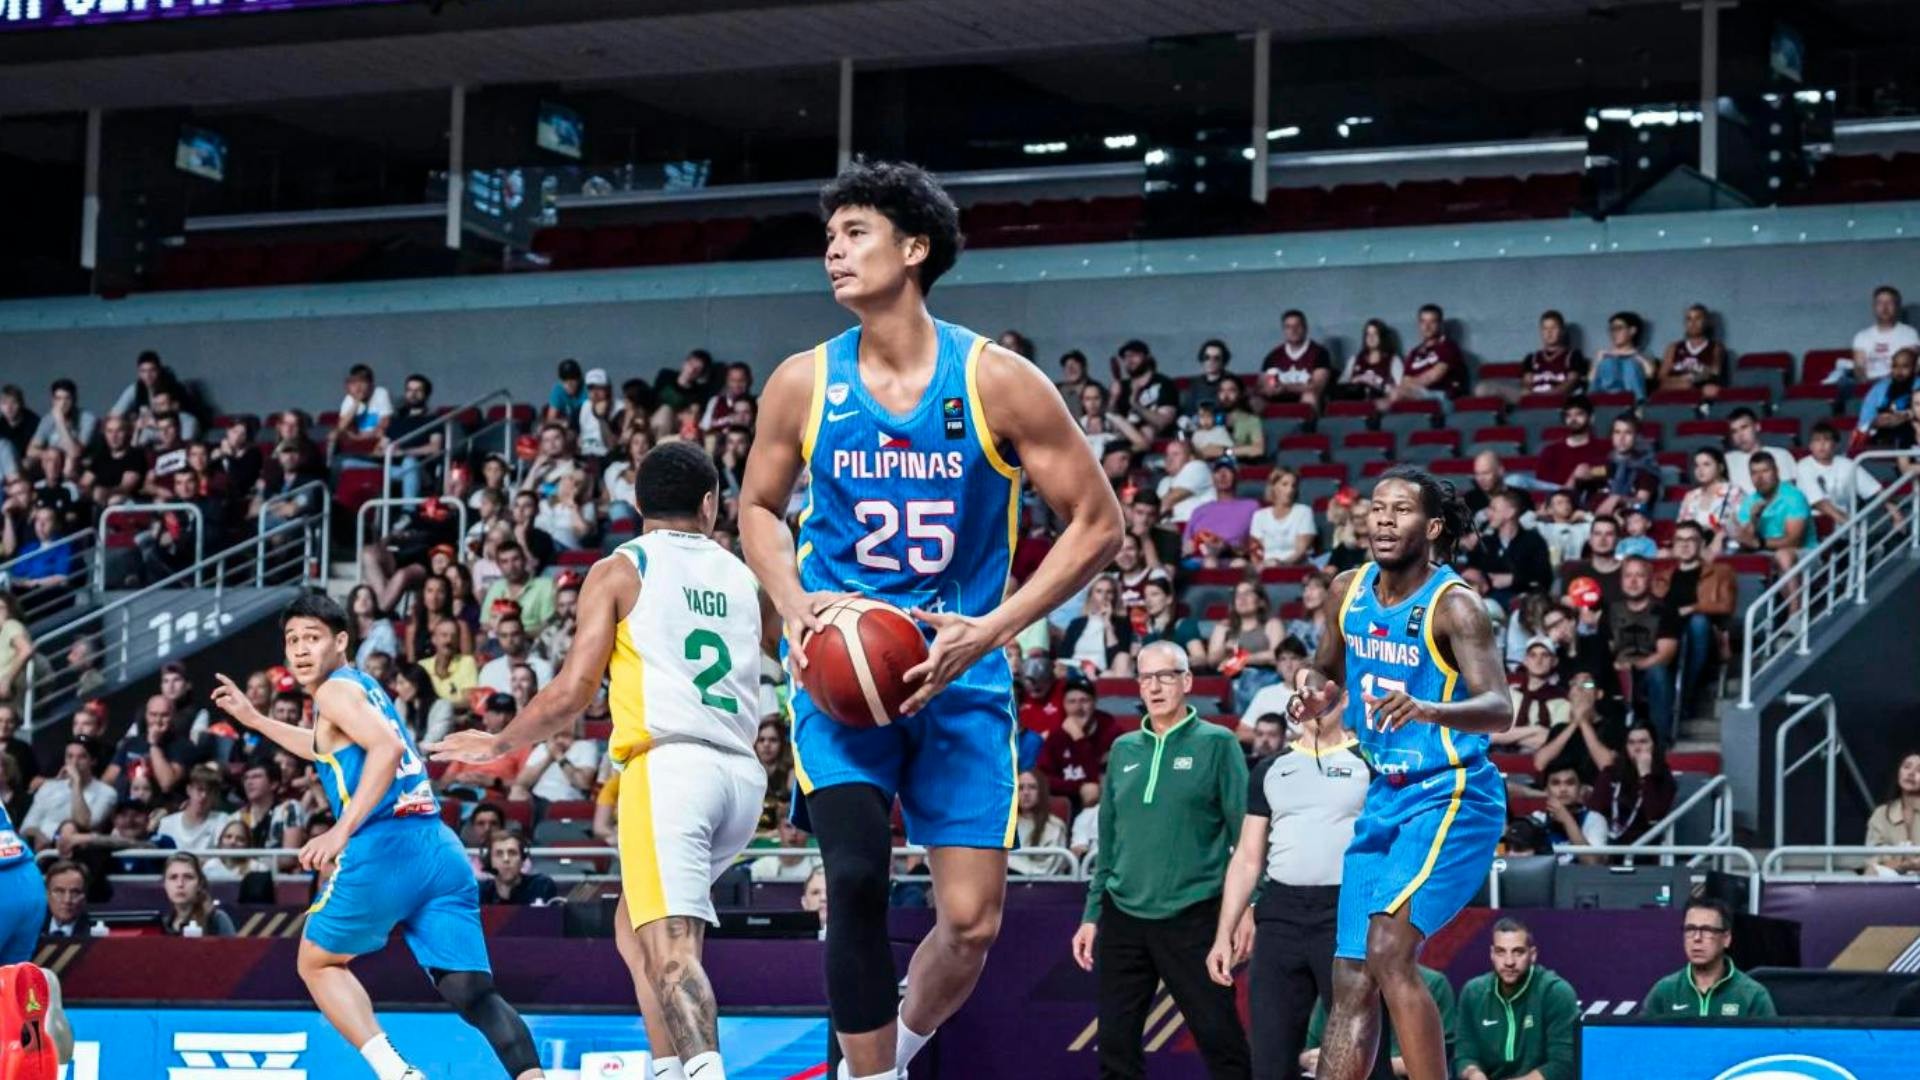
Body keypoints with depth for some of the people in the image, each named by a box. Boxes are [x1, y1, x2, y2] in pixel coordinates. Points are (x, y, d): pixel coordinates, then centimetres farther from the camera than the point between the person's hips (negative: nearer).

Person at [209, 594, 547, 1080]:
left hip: (385, 849, -7)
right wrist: (255, 719, 50)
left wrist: (342, 829, -20)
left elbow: (387, 747, -18)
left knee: (317, 963, 14)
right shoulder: (363, 686, 27)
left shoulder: (336, 689, 0)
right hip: (442, 849, 7)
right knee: (473, 993, -3)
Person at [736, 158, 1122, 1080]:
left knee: (971, 921, -2)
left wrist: (988, 630, -14)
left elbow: (1097, 525, -4)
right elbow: (758, 509, 15)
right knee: (857, 875, -22)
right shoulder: (804, 383, 0)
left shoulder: (997, 381, -7)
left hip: (959, 669, 0)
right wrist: (795, 606, -6)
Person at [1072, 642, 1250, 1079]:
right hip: (1123, 918, 5)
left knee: (1221, 1040, -6)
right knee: (1115, 1043, 5)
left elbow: (1245, 831, -4)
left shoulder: (1217, 744, -1)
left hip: (1192, 918, -5)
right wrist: (1092, 914, 13)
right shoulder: (1124, 750, 12)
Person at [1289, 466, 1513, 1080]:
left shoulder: (1453, 606, -15)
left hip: (1450, 798, -8)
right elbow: (1328, 674, 22)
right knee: (1352, 983, 6)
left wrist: (1427, 710, -46)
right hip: (1383, 799, 8)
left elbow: (1500, 709, -27)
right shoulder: (1349, 591, 5)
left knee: (1388, 951, -24)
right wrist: (1315, 696, -2)